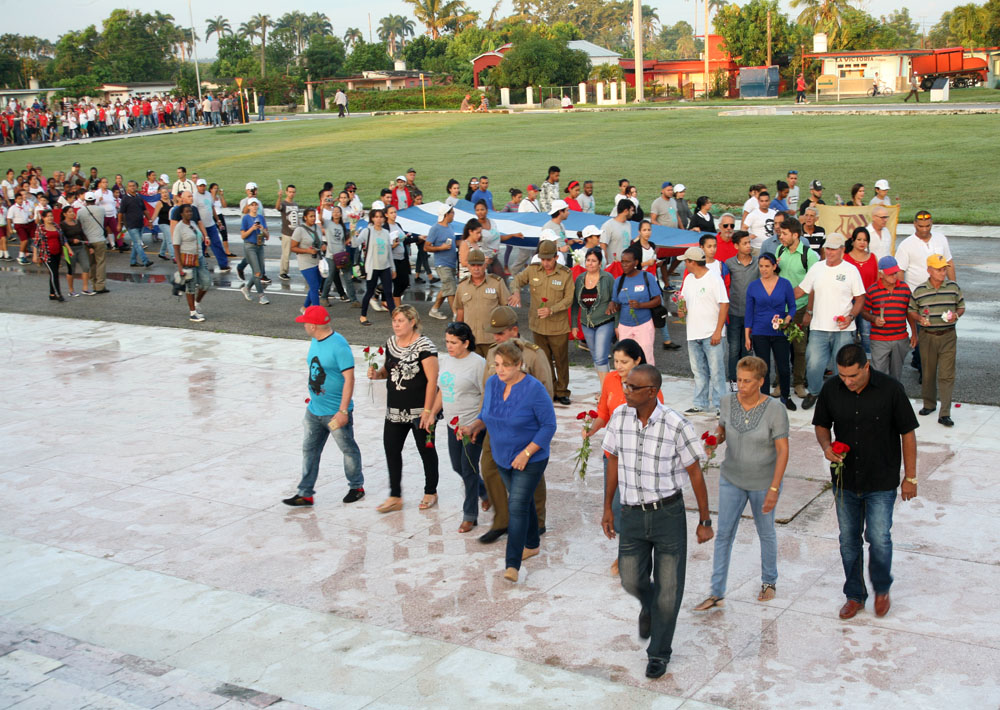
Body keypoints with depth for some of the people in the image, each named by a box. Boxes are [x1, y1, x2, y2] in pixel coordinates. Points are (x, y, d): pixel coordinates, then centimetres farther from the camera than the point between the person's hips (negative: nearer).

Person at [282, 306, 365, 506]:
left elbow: (349, 378, -23)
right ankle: (305, 494, 15)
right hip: (314, 410, 8)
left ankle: (356, 487, 27)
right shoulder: (315, 341, 6)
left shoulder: (339, 345, -21)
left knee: (348, 450, 9)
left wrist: (343, 411, -25)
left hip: (336, 412, -8)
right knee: (309, 450, 9)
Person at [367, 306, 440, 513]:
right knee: (391, 449, 7)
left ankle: (430, 492, 26)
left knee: (426, 450, 9)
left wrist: (427, 411, -20)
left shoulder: (424, 346, -16)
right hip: (395, 410, 7)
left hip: (419, 411, -7)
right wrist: (377, 374, -3)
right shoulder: (391, 342, 6)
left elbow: (432, 379, -17)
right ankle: (395, 497, 18)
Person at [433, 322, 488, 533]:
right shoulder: (446, 359, 7)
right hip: (454, 424, 8)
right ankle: (486, 492, 41)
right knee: (457, 466, 16)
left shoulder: (478, 363, -15)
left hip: (473, 425, -8)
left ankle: (470, 515, 12)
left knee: (469, 469, -1)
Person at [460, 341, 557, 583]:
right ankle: (532, 544, 41)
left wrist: (526, 453, -23)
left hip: (531, 459, -6)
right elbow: (486, 415, 11)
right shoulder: (492, 384, -3)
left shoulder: (534, 389, -22)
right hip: (503, 458, 6)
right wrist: (473, 427, -10)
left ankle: (512, 564, -10)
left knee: (517, 506, -12)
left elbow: (549, 426, -18)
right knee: (523, 500, 22)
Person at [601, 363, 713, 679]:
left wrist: (705, 521, -3)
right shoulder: (620, 416, -6)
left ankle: (659, 652, 26)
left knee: (668, 587, 5)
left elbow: (695, 473, -9)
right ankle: (649, 604, 45)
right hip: (632, 513, 3)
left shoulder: (676, 425, -19)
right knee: (632, 580, 7)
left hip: (668, 512, -3)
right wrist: (607, 508, 11)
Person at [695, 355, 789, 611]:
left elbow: (783, 450, -16)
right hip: (732, 479, 3)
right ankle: (717, 593, 10)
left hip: (763, 482, -3)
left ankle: (769, 581, 39)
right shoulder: (729, 402, -8)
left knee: (766, 533, 16)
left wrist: (774, 489, -19)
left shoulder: (775, 410, -19)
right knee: (723, 534, 3)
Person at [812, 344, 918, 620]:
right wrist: (826, 446, -14)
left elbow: (907, 432, -6)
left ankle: (882, 589, 24)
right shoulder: (831, 389, -7)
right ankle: (855, 595, 30)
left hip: (882, 482, -3)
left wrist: (910, 477, -3)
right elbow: (822, 424, 8)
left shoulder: (890, 389, -16)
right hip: (845, 481, 3)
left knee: (879, 538, -4)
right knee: (849, 540, 11)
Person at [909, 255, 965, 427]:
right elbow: (911, 310, 9)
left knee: (946, 375, -5)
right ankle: (929, 404, 32)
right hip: (927, 336, 1)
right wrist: (919, 319, -11)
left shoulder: (954, 288, 1)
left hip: (948, 336, -1)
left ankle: (944, 414, -6)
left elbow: (961, 307, 12)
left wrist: (956, 315, -9)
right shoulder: (919, 291, -1)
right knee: (928, 373, 12)